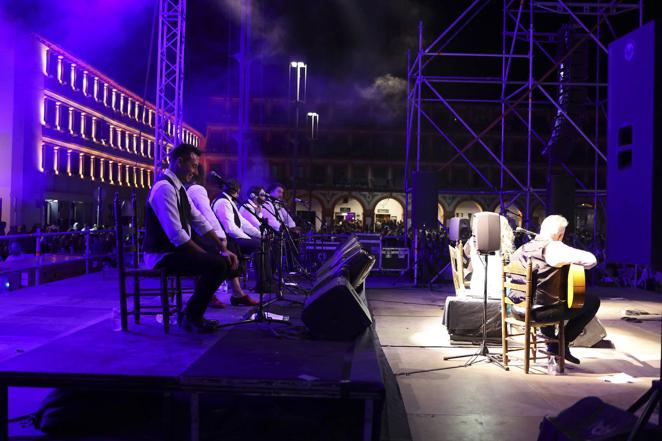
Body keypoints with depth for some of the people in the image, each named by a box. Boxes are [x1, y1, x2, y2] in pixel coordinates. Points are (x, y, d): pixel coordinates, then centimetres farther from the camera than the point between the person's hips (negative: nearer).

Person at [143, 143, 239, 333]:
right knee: (217, 264, -23)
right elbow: (176, 235, -26)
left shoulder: (179, 187, 13)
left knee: (225, 260, 6)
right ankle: (192, 316, -4)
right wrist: (207, 255, -20)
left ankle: (194, 311, 11)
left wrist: (223, 249, 2)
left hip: (176, 250, 10)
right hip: (162, 256, -10)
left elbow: (200, 222, 12)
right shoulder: (164, 188, -19)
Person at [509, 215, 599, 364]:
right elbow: (591, 260, -20)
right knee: (593, 301, 10)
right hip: (540, 312, -7)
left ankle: (550, 338, 39)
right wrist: (573, 261, 2)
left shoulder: (522, 248, 5)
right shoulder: (555, 248, -14)